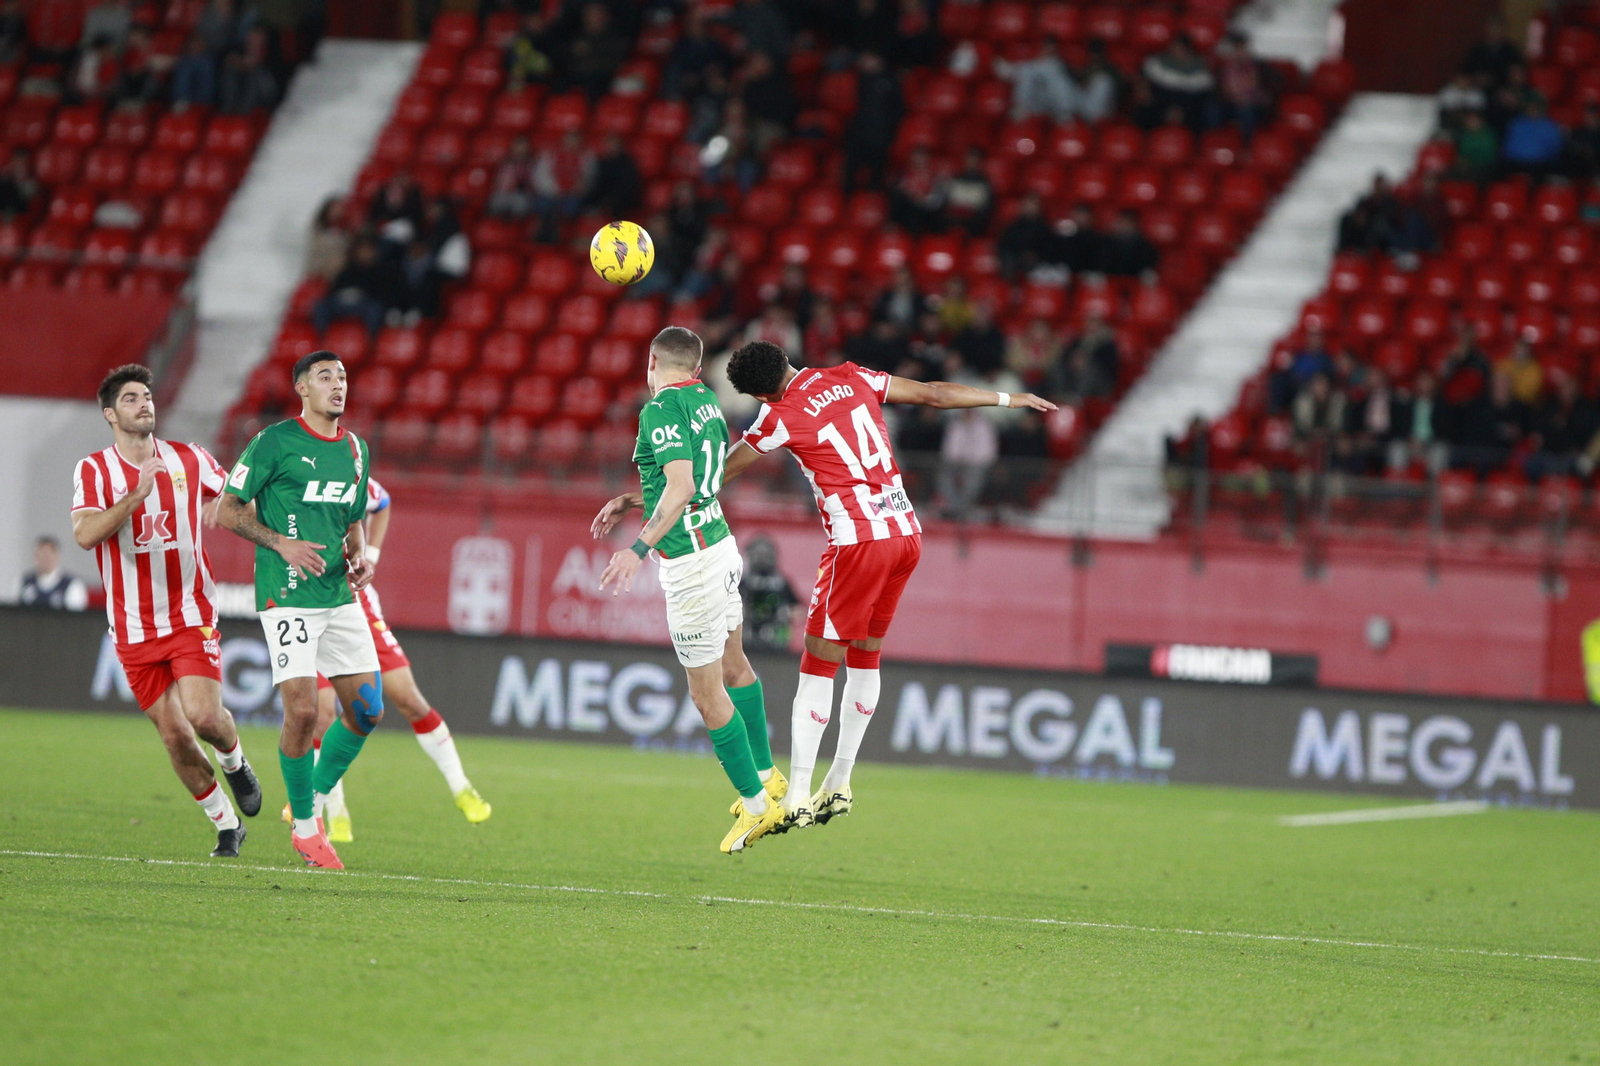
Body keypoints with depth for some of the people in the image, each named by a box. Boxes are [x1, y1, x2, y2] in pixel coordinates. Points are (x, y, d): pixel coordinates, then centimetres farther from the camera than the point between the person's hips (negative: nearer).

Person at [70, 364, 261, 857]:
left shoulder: (190, 460, 3)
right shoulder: (93, 471, -3)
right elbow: (85, 534, -19)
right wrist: (136, 496, -27)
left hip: (192, 616, 0)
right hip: (134, 628, 0)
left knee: (203, 715, -18)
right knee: (174, 734, -1)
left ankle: (234, 761, 17)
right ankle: (226, 824, 15)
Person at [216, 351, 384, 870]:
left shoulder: (356, 449, 13)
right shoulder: (275, 442, -7)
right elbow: (227, 510, -4)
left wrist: (360, 557, 5)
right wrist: (283, 544, -16)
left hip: (340, 595, 6)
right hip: (288, 596, -6)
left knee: (367, 710, 1)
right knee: (302, 711, -13)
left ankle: (316, 802, 20)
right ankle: (304, 825, 4)